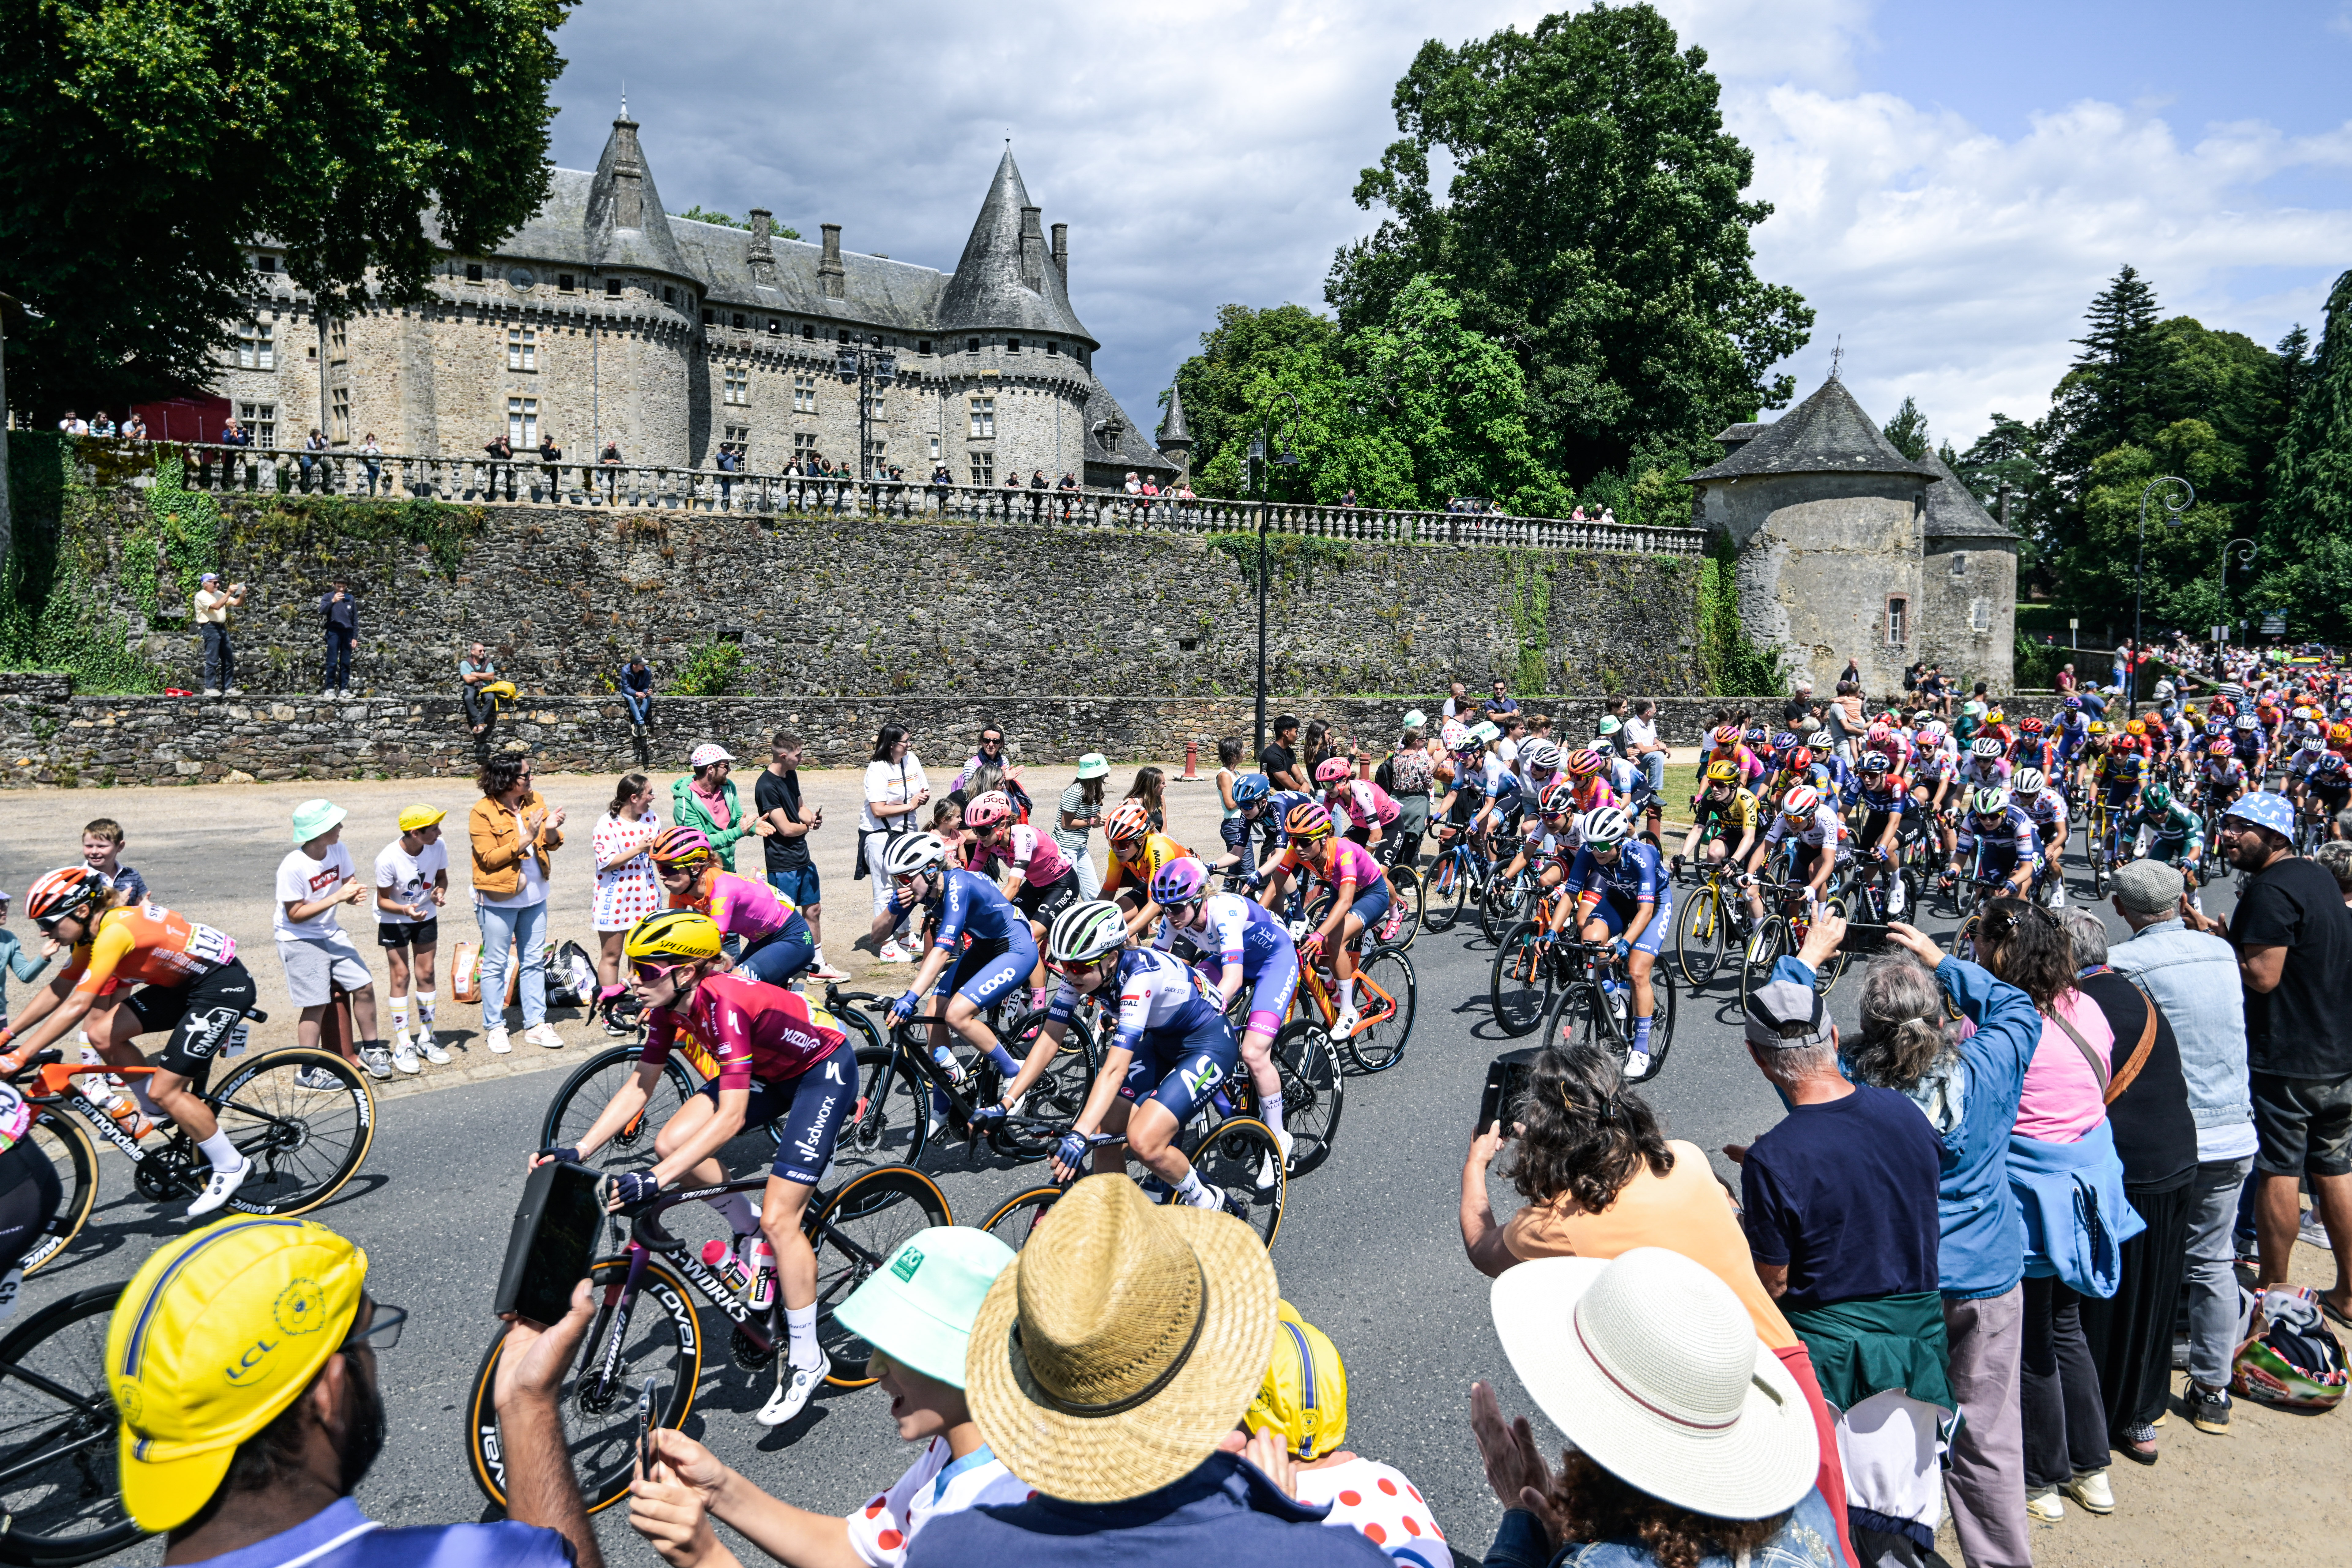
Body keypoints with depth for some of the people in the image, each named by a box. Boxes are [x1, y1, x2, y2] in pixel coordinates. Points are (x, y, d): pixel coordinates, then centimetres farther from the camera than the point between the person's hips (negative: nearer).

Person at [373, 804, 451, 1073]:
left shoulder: (438, 847, -19)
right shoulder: (388, 859, -30)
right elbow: (383, 901, -18)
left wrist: (440, 891, -22)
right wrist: (405, 910, -37)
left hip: (426, 916, 4)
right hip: (393, 920, -4)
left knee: (426, 974, 8)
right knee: (401, 976, -2)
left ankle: (426, 1038, 21)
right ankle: (403, 1046, 7)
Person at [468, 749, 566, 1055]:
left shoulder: (535, 801, 4)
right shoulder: (482, 812, -12)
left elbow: (552, 845, 4)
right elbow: (489, 858, -17)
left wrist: (551, 830, -18)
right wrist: (525, 839, -26)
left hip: (535, 895, 5)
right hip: (499, 899, -5)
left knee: (534, 961, 10)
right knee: (495, 964, 5)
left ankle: (535, 1024, 19)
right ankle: (494, 1028, 16)